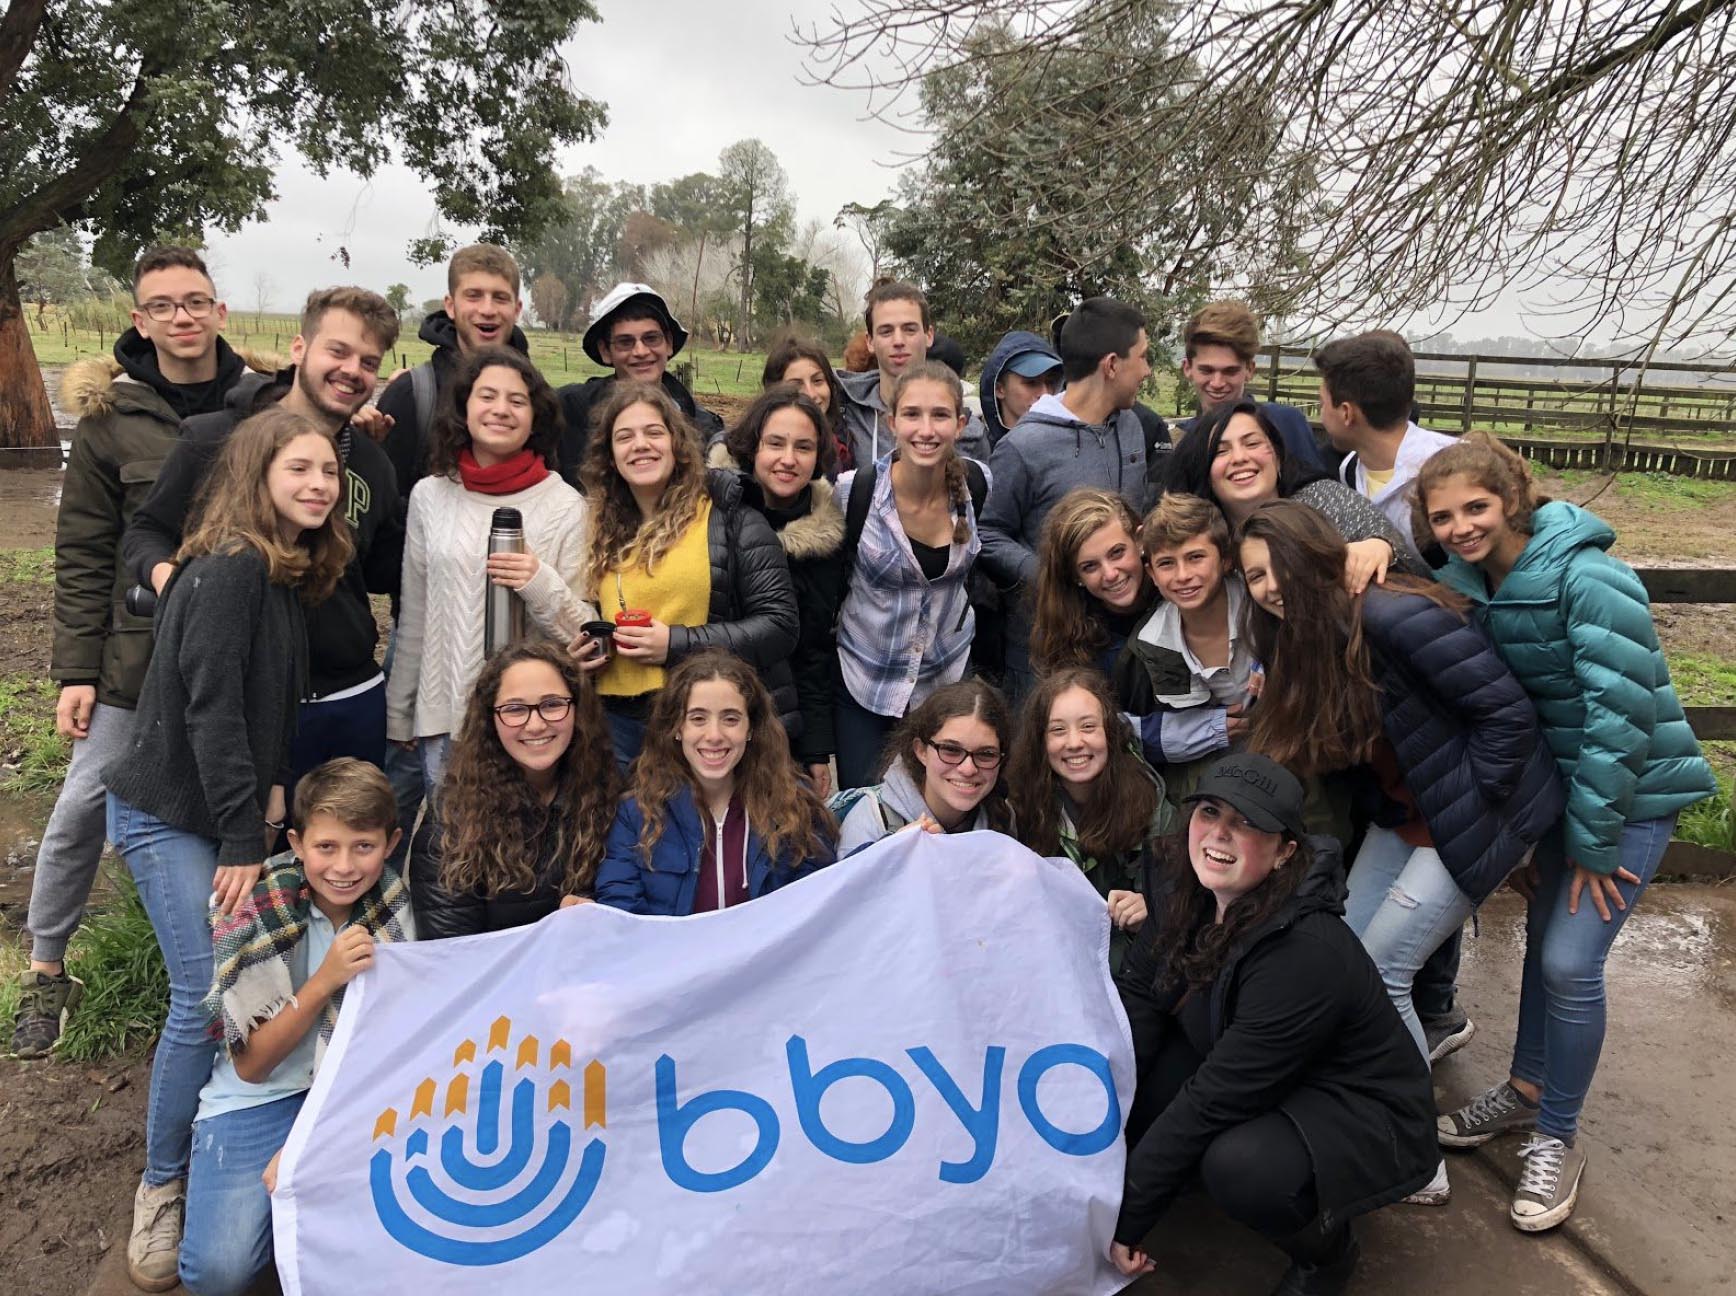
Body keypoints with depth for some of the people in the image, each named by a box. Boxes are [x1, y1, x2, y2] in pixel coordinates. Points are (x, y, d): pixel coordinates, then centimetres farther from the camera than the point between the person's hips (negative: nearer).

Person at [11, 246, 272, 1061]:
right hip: (138, 653, 0)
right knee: (82, 810, 4)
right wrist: (76, 671, -4)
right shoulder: (111, 414, -2)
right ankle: (45, 971, 26)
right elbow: (83, 556, 0)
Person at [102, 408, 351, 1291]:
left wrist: (272, 790, -1)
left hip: (227, 812, 8)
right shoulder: (228, 569, -19)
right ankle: (162, 1186, 8)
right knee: (207, 999, -10)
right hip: (169, 816, -8)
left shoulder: (285, 573, 9)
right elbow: (210, 708, -22)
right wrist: (242, 842, -20)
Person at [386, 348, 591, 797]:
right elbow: (413, 619, 13)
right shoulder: (430, 495, 5)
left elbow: (584, 633, -3)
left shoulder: (564, 504, -4)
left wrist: (542, 586, -21)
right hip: (443, 717, 3)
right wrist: (399, 715, 16)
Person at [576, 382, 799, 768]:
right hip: (620, 724, 4)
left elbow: (780, 623, -9)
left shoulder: (729, 515, -4)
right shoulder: (603, 531, 12)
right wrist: (583, 650, 2)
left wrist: (678, 645, -15)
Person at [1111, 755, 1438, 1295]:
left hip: (1365, 1121, -6)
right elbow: (1137, 995, -9)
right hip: (1268, 1098, 6)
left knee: (1239, 1166, -33)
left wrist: (1124, 1222, -23)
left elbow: (1214, 1100, -30)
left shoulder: (1305, 952, -33)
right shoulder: (1180, 889, -12)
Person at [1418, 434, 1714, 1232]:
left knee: (1570, 961, -9)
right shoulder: (1467, 586, -3)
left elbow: (1621, 716, -24)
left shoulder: (1589, 581, -25)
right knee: (1543, 937, 16)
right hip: (1556, 782, 7)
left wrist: (1594, 842, -18)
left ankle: (1557, 1139, 11)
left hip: (1632, 793, -6)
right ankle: (1526, 1090, 35)